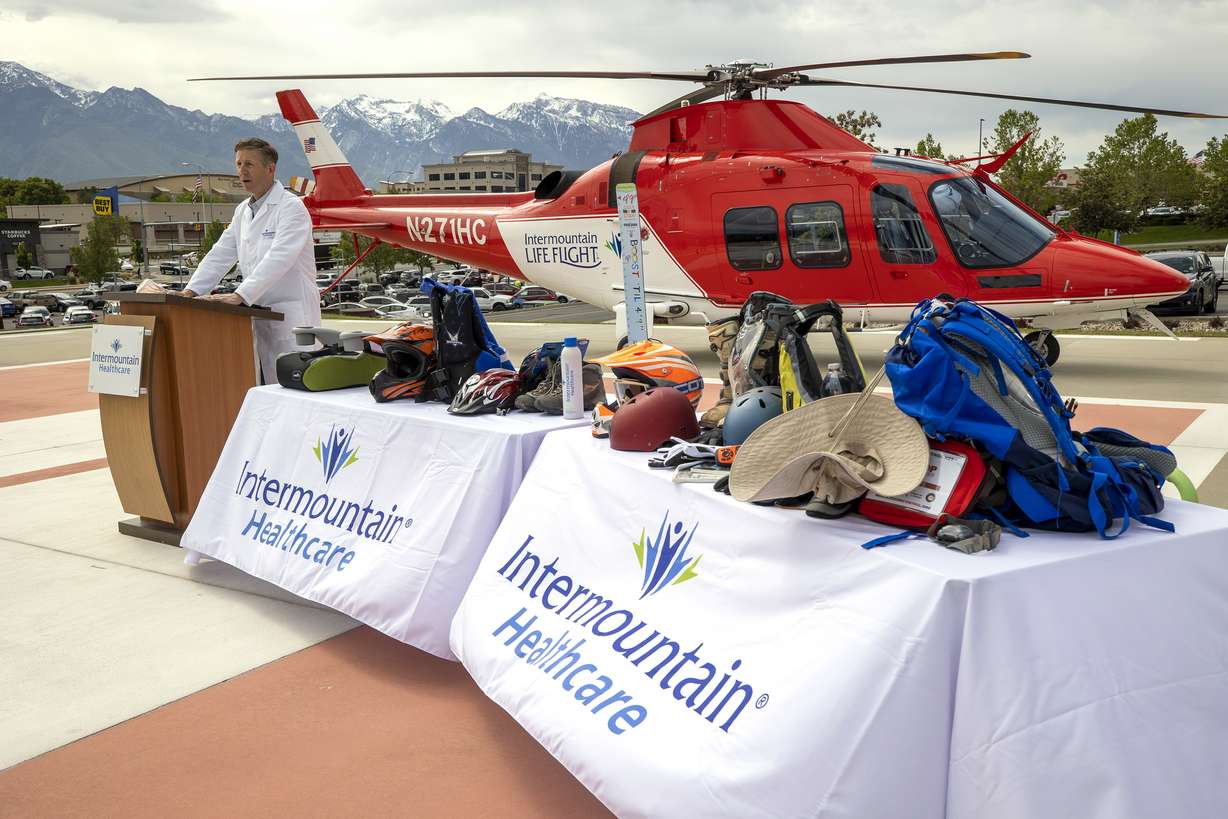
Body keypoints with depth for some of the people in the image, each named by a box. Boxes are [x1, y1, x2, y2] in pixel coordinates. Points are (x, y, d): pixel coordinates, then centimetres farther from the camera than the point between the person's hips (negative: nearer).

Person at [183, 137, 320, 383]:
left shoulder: (291, 207, -10)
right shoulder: (243, 211, 16)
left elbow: (278, 259, -22)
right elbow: (220, 255, 15)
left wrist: (240, 295, -29)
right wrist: (191, 291, 2)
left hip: (292, 315, -7)